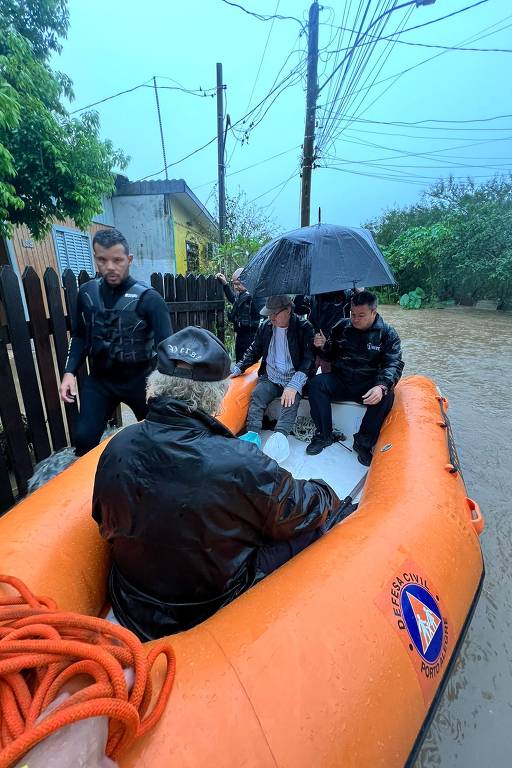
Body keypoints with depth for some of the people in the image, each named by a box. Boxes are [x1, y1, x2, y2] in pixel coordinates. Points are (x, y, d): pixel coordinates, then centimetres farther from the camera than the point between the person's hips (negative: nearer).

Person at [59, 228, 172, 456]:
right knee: (84, 439, 4)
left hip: (139, 380, -3)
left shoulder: (148, 298, -15)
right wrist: (69, 371, -1)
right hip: (99, 380, 3)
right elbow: (80, 337, 11)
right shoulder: (86, 293, 0)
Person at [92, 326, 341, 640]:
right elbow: (310, 510, -16)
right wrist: (329, 498, 7)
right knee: (320, 515, 1)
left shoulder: (119, 446, -17)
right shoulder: (241, 464, -34)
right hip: (210, 612, -5)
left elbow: (107, 526, 2)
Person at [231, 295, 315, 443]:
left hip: (294, 379, -3)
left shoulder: (304, 328, -6)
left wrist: (293, 385, -27)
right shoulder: (265, 326, 8)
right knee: (257, 395, -23)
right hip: (270, 378, 4)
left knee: (291, 400, -30)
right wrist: (238, 369, 8)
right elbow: (254, 351, 21)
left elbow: (308, 359, -14)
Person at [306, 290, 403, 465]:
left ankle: (363, 443, -11)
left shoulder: (387, 333, -3)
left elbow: (394, 364, -12)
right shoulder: (342, 326, 4)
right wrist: (324, 347, -12)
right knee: (316, 383, -25)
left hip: (368, 384, -2)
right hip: (340, 381, 2)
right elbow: (332, 355, 13)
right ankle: (323, 436, -12)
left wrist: (382, 386, -32)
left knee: (386, 396, -32)